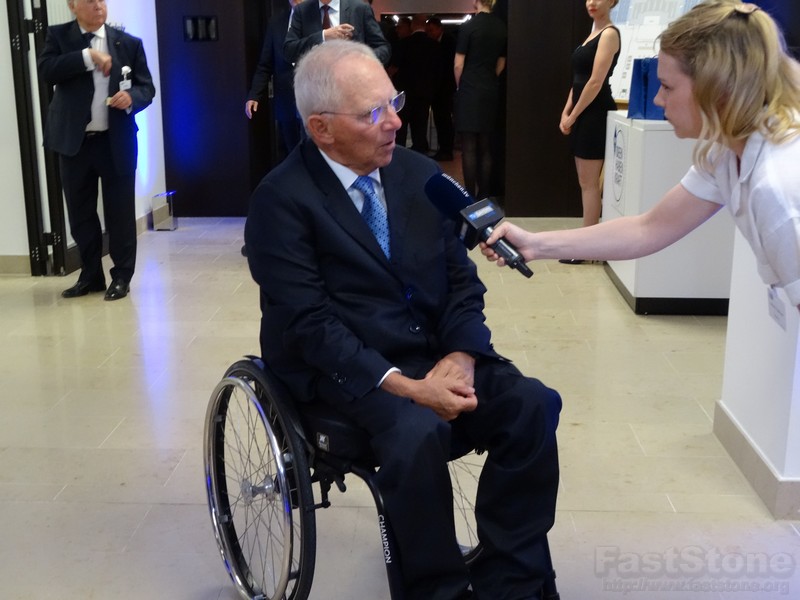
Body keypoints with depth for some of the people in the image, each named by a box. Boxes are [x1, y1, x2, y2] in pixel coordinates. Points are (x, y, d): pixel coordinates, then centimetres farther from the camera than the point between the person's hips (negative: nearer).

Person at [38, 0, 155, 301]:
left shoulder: (129, 43, 3)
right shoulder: (58, 36, 2)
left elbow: (147, 87, 4)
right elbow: (47, 70, -14)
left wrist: (132, 97, -18)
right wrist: (89, 56, -21)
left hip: (117, 141, -1)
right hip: (74, 140, 1)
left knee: (120, 211, 3)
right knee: (80, 213, 9)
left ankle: (121, 276, 16)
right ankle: (90, 275, 23)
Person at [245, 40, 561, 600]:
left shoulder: (421, 172, 6)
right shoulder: (281, 200, -10)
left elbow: (462, 278, 7)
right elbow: (311, 324, -17)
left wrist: (459, 359, -12)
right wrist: (404, 386, -25)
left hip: (439, 356, 6)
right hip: (346, 371, -5)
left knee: (533, 404, -17)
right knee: (418, 431, -33)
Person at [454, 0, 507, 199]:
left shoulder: (468, 27, -12)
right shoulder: (502, 28, 4)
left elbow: (458, 65, -9)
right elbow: (501, 64, 13)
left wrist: (459, 86, 8)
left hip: (469, 92, -5)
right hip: (490, 92, 5)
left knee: (469, 148, -2)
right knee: (486, 148, 9)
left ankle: (470, 197, -1)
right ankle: (484, 195, 12)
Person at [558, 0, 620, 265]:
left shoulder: (609, 34, -11)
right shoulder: (593, 33, 17)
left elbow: (595, 82, -17)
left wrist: (573, 116, -13)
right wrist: (566, 112, 8)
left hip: (596, 113, -9)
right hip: (584, 113, 9)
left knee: (589, 183, -5)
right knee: (587, 182, 11)